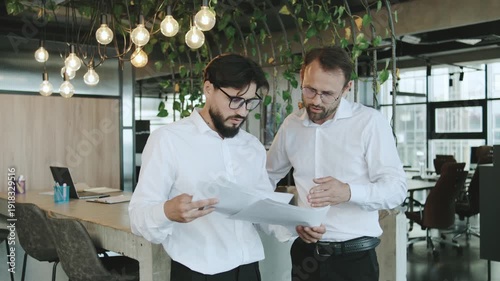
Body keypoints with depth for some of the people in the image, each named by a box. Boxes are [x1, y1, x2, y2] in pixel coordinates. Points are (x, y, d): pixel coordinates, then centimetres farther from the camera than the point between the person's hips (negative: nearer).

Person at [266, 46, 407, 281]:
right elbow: (269, 174, 18)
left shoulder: (370, 121, -11)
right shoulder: (291, 124, 4)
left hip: (354, 256, -4)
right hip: (304, 252, 4)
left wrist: (349, 192, -32)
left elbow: (396, 187, -14)